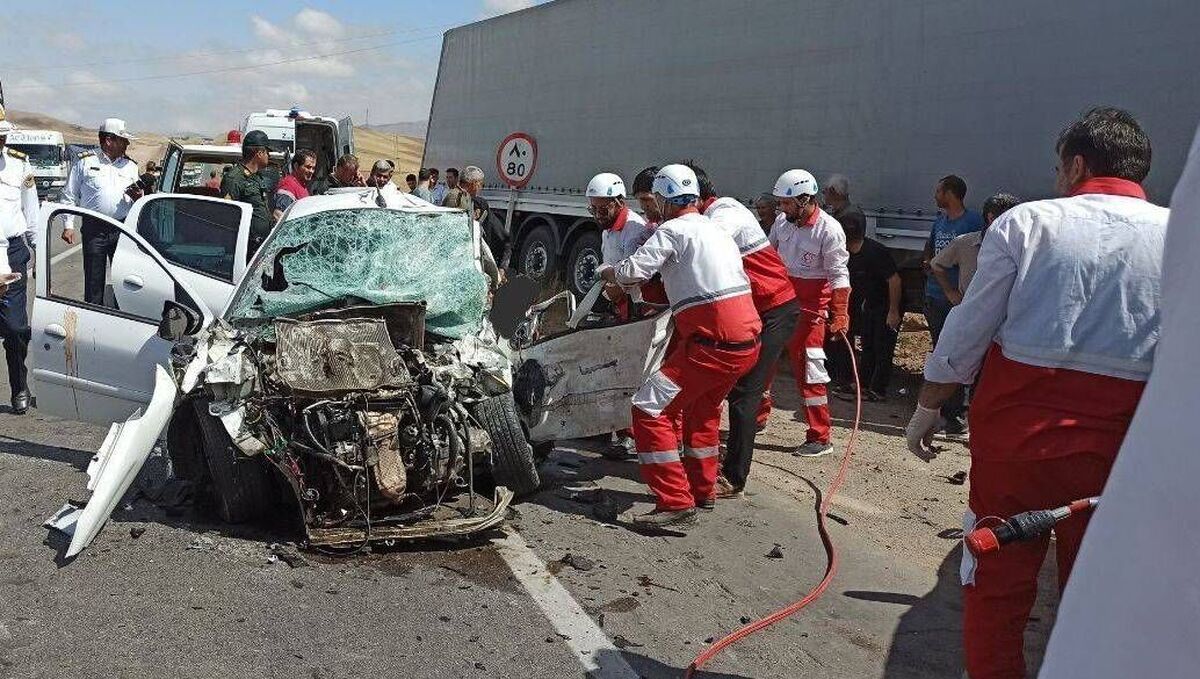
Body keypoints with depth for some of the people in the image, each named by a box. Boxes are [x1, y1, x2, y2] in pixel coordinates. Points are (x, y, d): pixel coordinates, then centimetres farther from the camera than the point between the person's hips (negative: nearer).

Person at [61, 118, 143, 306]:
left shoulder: (131, 166, 14)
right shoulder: (85, 162, 4)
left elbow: (139, 201, 18)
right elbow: (69, 196, 6)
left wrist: (138, 197, -6)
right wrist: (68, 225, -1)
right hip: (94, 229, -3)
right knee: (94, 279, 1)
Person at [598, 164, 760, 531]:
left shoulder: (672, 230, -5)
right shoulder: (716, 230, 21)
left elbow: (635, 270, -13)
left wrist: (607, 271, 7)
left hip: (712, 344, -9)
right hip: (747, 342, 9)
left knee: (650, 409, -5)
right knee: (703, 408, 29)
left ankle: (676, 504, -8)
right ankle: (703, 488, 40)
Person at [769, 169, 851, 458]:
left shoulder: (829, 230, -15)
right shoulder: (782, 221, 2)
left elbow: (839, 275, -16)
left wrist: (840, 315, -22)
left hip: (810, 306, -6)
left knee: (808, 368, -6)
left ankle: (820, 438, 4)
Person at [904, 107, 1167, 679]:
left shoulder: (1026, 221, -5)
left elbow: (967, 331, -5)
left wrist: (927, 407, 5)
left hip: (1015, 427, -2)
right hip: (1117, 445, 2)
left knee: (995, 579, 13)